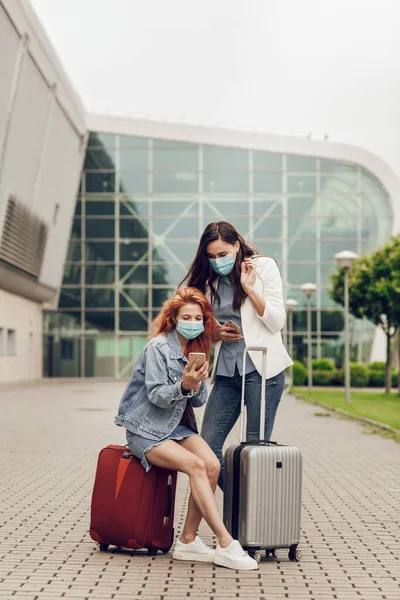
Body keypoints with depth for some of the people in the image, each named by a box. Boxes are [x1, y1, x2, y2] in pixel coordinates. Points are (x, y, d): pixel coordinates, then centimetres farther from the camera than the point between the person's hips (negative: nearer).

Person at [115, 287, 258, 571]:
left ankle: (187, 541, -12)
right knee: (196, 466, -27)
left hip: (177, 426, 6)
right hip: (146, 430, -6)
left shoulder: (197, 349, 10)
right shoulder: (158, 347, -11)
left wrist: (197, 384, -13)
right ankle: (226, 546, -26)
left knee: (212, 464, -21)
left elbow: (199, 401, 8)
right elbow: (156, 395, -16)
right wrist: (183, 386, -33)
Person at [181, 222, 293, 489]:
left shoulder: (264, 266, 1)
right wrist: (217, 333, 0)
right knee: (207, 447, -2)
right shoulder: (211, 279, 13)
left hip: (261, 368, -5)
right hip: (227, 372, 5)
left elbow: (277, 322, -7)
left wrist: (249, 287, -14)